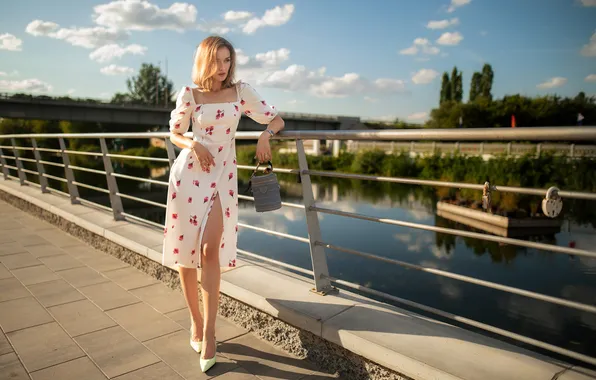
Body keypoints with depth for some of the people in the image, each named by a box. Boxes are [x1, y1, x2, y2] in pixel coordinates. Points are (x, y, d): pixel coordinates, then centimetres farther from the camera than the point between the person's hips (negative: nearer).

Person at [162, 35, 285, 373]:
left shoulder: (241, 91, 3)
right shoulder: (190, 94, 3)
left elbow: (277, 119, 8)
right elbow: (175, 134, 11)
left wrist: (266, 134, -13)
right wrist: (192, 144, -10)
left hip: (223, 175, -1)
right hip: (188, 173, 1)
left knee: (210, 251, -14)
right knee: (185, 251, 3)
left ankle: (209, 332, -3)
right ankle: (196, 322, 21)